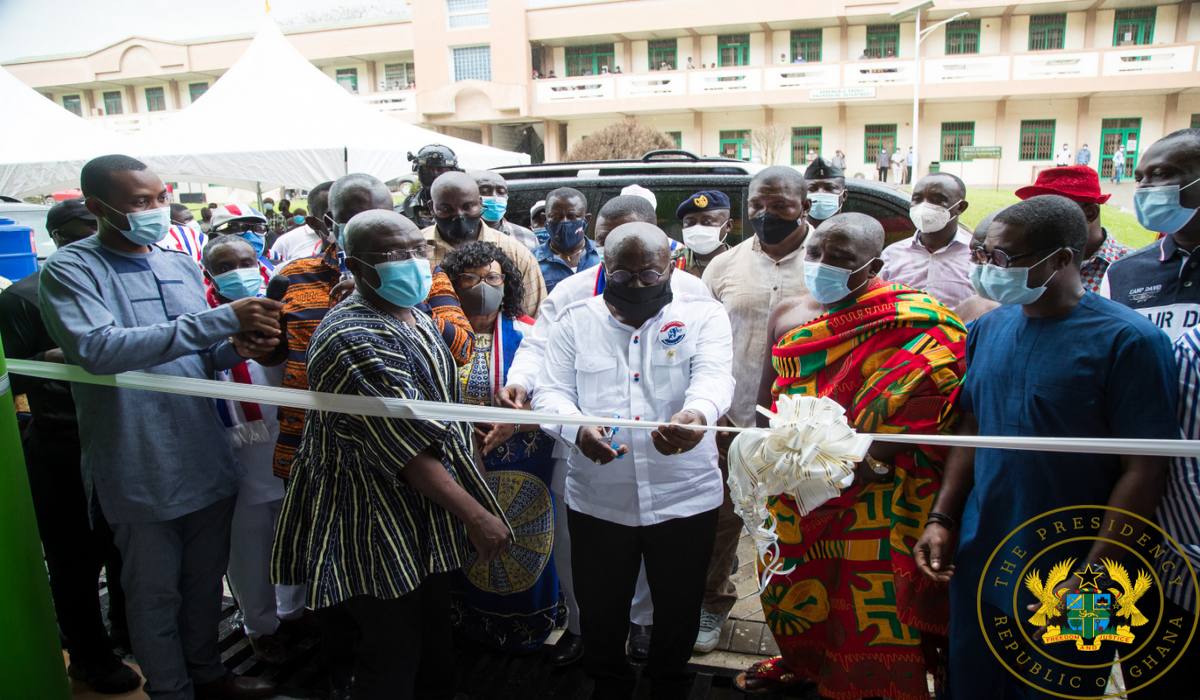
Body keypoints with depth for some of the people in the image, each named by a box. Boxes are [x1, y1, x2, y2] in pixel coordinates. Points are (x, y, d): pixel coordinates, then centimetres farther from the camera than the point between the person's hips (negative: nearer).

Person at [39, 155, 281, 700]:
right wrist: (221, 319, -32)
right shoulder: (70, 271, -10)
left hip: (207, 460, 6)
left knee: (205, 581, 20)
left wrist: (237, 348, -8)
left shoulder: (183, 267, 8)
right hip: (141, 471, -5)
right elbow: (98, 349, -28)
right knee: (156, 594, 11)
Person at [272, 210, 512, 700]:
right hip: (381, 530, -9)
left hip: (429, 521, 9)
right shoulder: (356, 341, -24)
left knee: (434, 647, 25)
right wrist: (475, 515, -24)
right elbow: (407, 449, -27)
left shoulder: (414, 316, 6)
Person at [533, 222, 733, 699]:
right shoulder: (576, 321, 2)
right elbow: (551, 392, -4)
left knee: (678, 607, 19)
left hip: (685, 498, -1)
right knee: (599, 608, 18)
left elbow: (714, 377, -19)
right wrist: (578, 429, -27)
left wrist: (696, 415, -43)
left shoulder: (703, 315, -3)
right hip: (596, 501, 1)